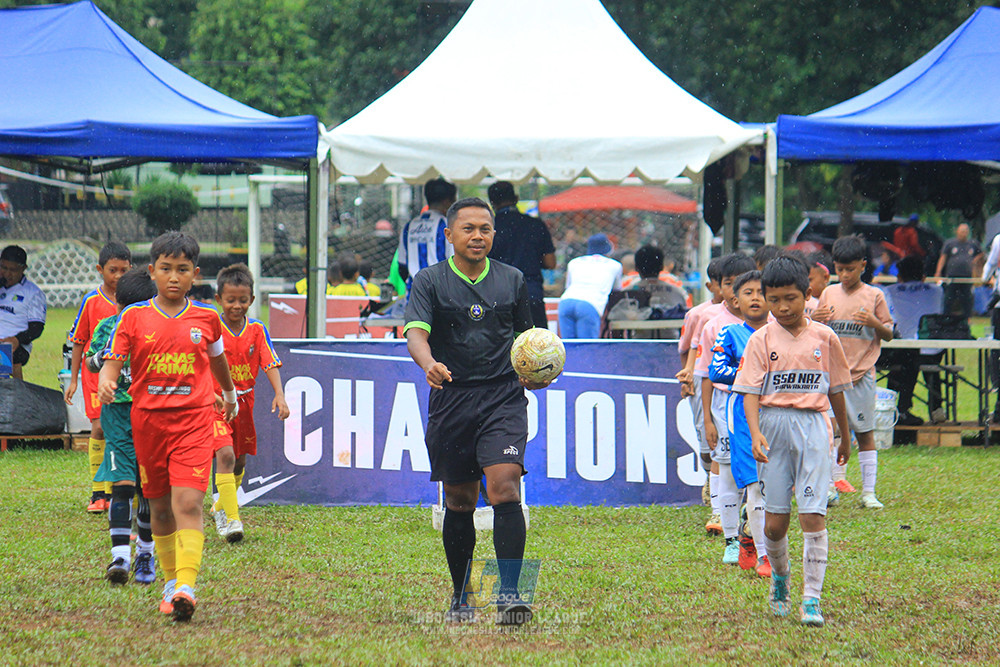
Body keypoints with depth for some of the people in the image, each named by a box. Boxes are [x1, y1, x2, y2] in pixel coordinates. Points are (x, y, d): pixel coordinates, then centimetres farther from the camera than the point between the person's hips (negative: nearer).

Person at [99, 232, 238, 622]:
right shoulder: (134, 317, 2)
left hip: (194, 419, -1)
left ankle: (186, 587, -25)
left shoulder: (206, 318, 5)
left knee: (188, 503, -16)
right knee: (160, 507, 11)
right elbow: (112, 362, -3)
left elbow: (217, 357, 24)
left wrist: (229, 394, 40)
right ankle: (171, 580, 27)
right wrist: (106, 384, -26)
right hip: (148, 421, 1)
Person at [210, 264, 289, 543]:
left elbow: (270, 363, -5)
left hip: (244, 402, 5)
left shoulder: (257, 330, 0)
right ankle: (231, 520, -25)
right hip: (216, 403, -5)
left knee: (240, 461, 17)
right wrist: (210, 394, -26)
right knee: (225, 455, -21)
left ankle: (221, 507, 42)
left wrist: (279, 395, -19)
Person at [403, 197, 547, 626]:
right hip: (451, 399, 0)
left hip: (504, 397, 0)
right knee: (459, 501, 8)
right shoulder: (430, 282, 1)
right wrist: (429, 364, -34)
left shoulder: (511, 280, 10)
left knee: (504, 487, -18)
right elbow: (416, 332, -13)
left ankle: (509, 594, -21)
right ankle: (460, 598, 24)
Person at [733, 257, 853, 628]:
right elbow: (750, 392, -5)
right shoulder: (762, 340, 1)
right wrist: (755, 433, -21)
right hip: (773, 424, 0)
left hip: (812, 426, 0)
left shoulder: (824, 338, 5)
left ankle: (812, 598, -7)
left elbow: (836, 391, 15)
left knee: (813, 515, -9)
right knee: (775, 521, 3)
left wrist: (845, 437, 22)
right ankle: (779, 576, 32)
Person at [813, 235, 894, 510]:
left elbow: (888, 335, 4)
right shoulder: (829, 294, 9)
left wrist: (875, 323, -17)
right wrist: (814, 321, -7)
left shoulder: (874, 296, 2)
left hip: (861, 373, -2)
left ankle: (868, 492, 5)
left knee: (864, 433, 2)